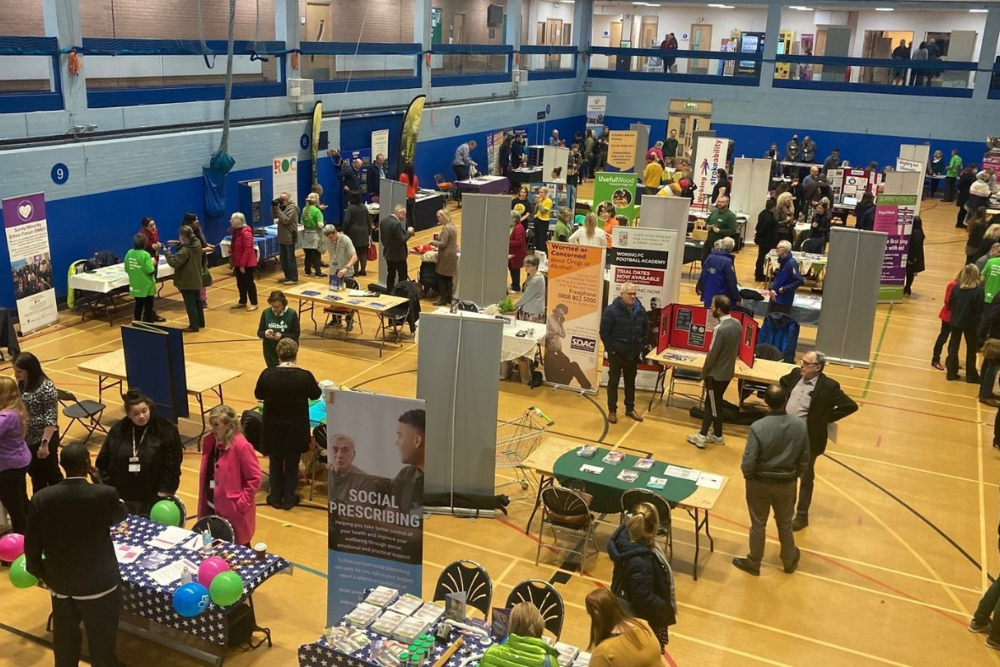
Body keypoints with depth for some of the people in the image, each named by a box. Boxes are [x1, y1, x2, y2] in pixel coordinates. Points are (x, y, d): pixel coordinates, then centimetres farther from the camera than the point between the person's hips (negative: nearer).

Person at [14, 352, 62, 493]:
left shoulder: (46, 387, -20)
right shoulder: (21, 384, 3)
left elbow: (51, 419, -20)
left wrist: (44, 443, -22)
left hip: (43, 439, -7)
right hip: (27, 439, 8)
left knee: (51, 474, 6)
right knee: (35, 474, 19)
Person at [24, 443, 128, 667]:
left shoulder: (41, 498, -14)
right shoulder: (105, 495, -23)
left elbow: (32, 546, -6)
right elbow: (121, 515, 1)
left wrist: (39, 572, 14)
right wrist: (97, 480, -2)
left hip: (60, 583, 3)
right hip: (99, 584, -3)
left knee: (65, 641, 23)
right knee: (102, 641, 16)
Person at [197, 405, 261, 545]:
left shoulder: (241, 446, -21)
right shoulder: (209, 442, 1)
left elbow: (255, 478, -17)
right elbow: (206, 473, 13)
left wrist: (242, 502, -16)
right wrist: (203, 502, 11)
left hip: (234, 510, -7)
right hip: (211, 507, 7)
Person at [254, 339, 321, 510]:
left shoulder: (268, 374, -17)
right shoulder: (305, 376, -19)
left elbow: (258, 395, 0)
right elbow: (316, 395, 0)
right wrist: (307, 389, 22)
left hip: (273, 428, 1)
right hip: (296, 428, -1)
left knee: (276, 463, 19)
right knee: (292, 464, 17)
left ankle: (276, 498, 28)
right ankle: (289, 499, 24)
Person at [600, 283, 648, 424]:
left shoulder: (640, 310, 1)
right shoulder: (611, 310, -15)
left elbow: (646, 331, 11)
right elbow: (604, 332, -13)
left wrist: (642, 349, 6)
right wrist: (610, 349, -14)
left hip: (634, 354, 5)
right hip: (616, 353, -5)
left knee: (630, 382, 16)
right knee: (613, 382, 6)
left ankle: (630, 408, 29)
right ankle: (612, 410, 16)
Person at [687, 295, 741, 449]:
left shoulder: (721, 329, -27)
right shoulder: (737, 324, -1)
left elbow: (712, 354, -20)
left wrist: (704, 371, -7)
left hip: (716, 373, -8)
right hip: (728, 371, 8)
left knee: (712, 405, 4)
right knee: (715, 403, 19)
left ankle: (702, 436, 16)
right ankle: (717, 435, 27)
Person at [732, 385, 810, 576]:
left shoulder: (758, 427, -27)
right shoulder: (800, 425, -15)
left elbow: (749, 461, -21)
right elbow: (805, 458, -3)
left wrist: (748, 476, 0)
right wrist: (796, 475, 14)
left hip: (761, 482, -3)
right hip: (787, 483, 3)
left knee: (758, 524, 15)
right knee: (785, 523, 23)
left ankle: (753, 563, 32)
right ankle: (789, 561, 41)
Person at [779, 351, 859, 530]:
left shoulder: (829, 386, -20)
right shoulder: (795, 374, -2)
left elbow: (851, 406, -15)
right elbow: (782, 382, 21)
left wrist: (827, 418, -11)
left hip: (808, 439, -6)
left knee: (805, 478, 11)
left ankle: (802, 515, 25)